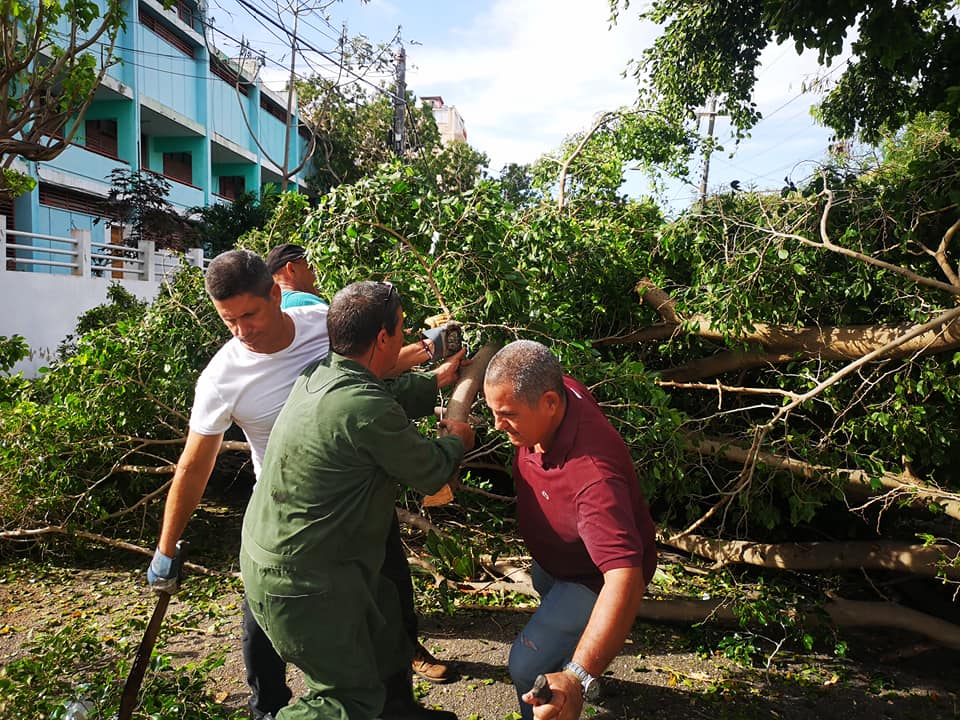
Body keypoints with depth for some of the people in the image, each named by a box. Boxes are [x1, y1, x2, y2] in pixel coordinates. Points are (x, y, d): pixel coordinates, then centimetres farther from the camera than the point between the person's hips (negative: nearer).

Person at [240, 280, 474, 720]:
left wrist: (435, 379, 30)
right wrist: (457, 441, 7)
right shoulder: (365, 409, -30)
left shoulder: (320, 375, -2)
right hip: (298, 580, -10)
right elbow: (430, 474, -13)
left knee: (383, 613, 27)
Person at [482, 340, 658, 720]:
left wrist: (578, 677, -62)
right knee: (545, 588, 36)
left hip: (595, 577, -8)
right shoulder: (550, 391, -27)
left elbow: (624, 578, -55)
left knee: (528, 668, -10)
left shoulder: (593, 474, -50)